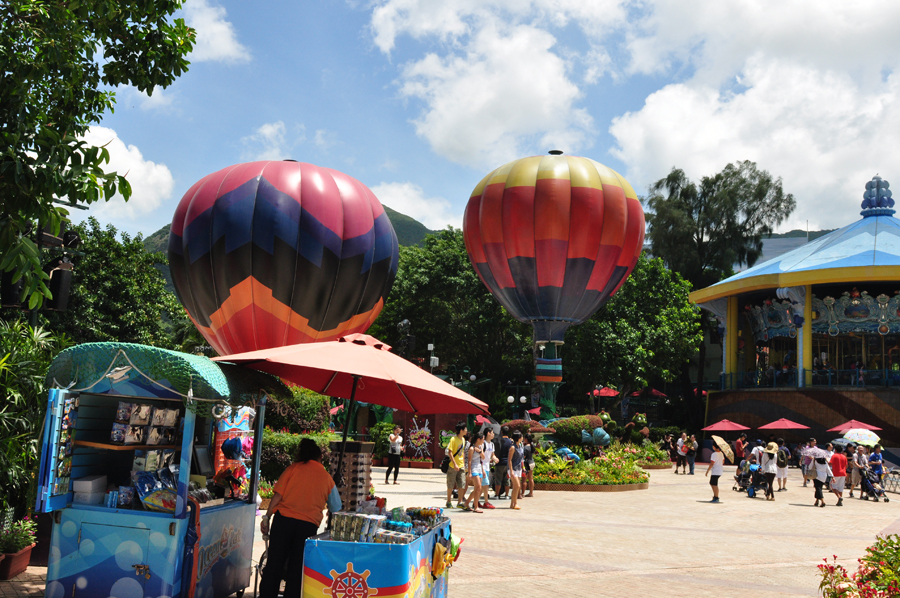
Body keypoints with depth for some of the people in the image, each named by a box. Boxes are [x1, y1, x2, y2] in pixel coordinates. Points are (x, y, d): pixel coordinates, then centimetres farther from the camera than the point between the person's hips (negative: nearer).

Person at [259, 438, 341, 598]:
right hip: (309, 525, 1)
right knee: (297, 568, 8)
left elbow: (278, 495, -1)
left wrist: (267, 517, 2)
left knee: (274, 563, 7)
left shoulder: (294, 468, 8)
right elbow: (336, 508, 18)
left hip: (284, 519, -1)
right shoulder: (326, 477, 12)